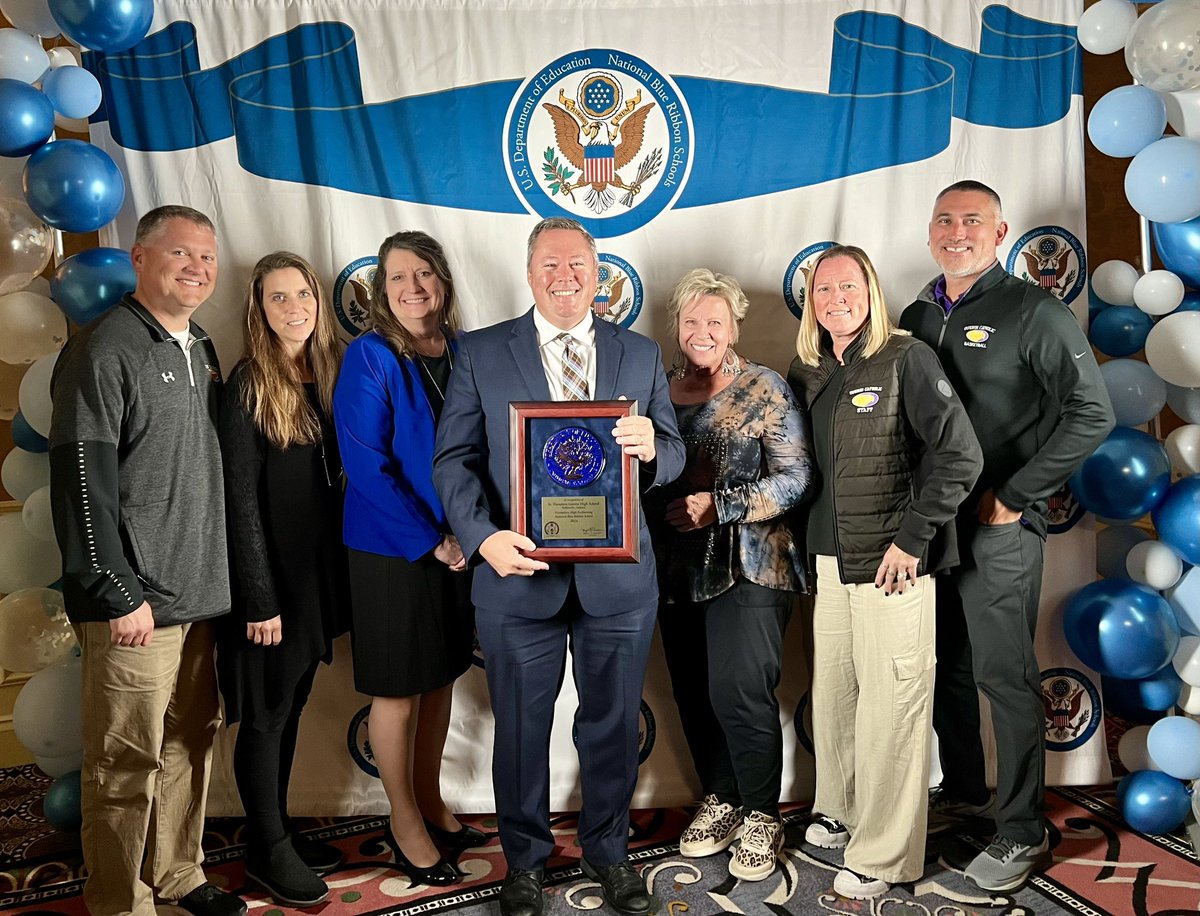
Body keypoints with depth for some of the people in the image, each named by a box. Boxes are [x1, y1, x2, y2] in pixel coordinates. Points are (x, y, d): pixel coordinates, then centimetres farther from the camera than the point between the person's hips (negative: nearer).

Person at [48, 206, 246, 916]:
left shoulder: (202, 353, 14)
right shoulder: (104, 350, -10)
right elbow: (81, 482, -15)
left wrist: (218, 579, 15)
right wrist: (118, 593, -16)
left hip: (201, 593, 8)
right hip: (136, 602, -7)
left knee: (191, 744, 16)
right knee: (127, 763, 3)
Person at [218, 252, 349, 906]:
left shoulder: (327, 372, 6)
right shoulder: (249, 384, -13)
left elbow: (333, 477, 8)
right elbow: (241, 498, -14)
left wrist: (335, 575, 5)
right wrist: (260, 599, -15)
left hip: (316, 569, 6)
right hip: (269, 574, -6)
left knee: (292, 705, 17)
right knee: (266, 713, 7)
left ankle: (278, 831, 33)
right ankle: (267, 850, 24)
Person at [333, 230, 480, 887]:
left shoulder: (465, 352, 3)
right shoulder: (370, 358, -13)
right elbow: (366, 467, -17)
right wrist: (432, 541, -16)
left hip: (458, 544, 5)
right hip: (392, 551, -5)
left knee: (441, 677, 18)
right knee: (398, 690, 9)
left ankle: (430, 803, 37)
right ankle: (404, 822, 29)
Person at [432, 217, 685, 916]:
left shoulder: (642, 355, 7)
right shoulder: (483, 354, 2)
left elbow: (673, 456, 5)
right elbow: (455, 459, -3)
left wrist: (651, 448, -19)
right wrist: (484, 536, -19)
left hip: (618, 575, 2)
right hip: (519, 571, -1)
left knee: (614, 722, 15)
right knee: (522, 727, 12)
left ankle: (608, 851, 38)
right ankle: (526, 860, 35)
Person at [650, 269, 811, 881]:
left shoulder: (765, 389, -3)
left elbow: (795, 477, -8)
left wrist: (719, 505, -16)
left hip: (747, 567, -4)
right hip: (677, 571, 5)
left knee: (740, 694, -7)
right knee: (693, 694, 11)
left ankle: (762, 818, 15)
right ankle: (720, 799, 32)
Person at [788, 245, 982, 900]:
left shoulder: (906, 359, -8)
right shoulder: (807, 373, 10)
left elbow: (959, 455, -14)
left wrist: (911, 538, -15)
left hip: (893, 563, -6)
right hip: (831, 558, 6)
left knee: (891, 704, 2)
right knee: (831, 692, 15)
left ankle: (886, 855, 16)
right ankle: (840, 809, 37)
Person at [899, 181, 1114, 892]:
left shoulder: (1034, 312, -6)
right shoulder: (917, 318, 11)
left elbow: (1092, 415, -12)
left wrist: (1012, 498, -14)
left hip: (999, 528, -6)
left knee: (1004, 675, 1)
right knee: (947, 668, 17)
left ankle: (1023, 831, 17)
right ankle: (963, 791, 36)